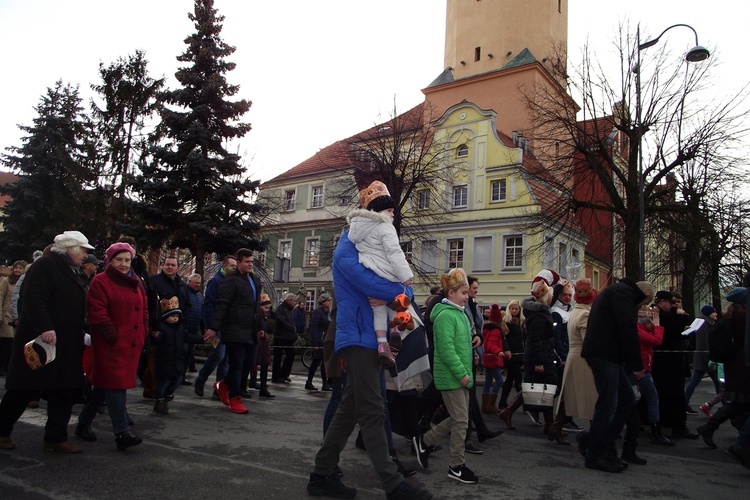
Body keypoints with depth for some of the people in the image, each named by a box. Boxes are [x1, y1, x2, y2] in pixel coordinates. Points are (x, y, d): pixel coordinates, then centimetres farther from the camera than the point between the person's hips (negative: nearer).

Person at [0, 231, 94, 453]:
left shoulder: (70, 271, 17)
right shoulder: (45, 266, -12)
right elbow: (33, 299, -23)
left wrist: (82, 336, 21)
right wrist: (44, 328, -31)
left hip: (66, 345, 9)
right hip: (41, 341, -9)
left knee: (64, 391, 7)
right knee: (25, 389, 3)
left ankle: (56, 437, 14)